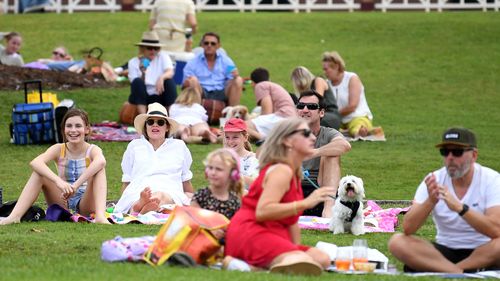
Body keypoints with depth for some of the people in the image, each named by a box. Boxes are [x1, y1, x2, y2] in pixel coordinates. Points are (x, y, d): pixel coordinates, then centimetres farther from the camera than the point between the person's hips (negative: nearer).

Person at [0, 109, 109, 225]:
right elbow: (35, 162, -25)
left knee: (99, 169, -25)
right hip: (63, 202, 2)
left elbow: (101, 162, -35)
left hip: (85, 203, -2)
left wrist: (76, 185, -45)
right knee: (39, 172, -18)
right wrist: (58, 181, -42)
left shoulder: (92, 150, -7)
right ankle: (15, 216, -30)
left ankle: (100, 216, -46)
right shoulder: (59, 149, -3)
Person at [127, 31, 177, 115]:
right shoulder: (133, 62, 1)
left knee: (169, 81, -27)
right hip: (143, 98, 0)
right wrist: (143, 73, -29)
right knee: (138, 82, -29)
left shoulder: (162, 57, 3)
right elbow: (136, 84, -9)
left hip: (160, 97, 0)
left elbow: (170, 72, -17)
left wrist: (162, 77, -40)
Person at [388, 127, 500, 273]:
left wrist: (459, 207, -36)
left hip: (482, 253, -3)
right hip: (445, 251, 3)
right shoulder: (433, 181, -3)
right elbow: (408, 229, -12)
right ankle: (459, 273, -27)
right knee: (397, 242, -21)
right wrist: (430, 202, -29)